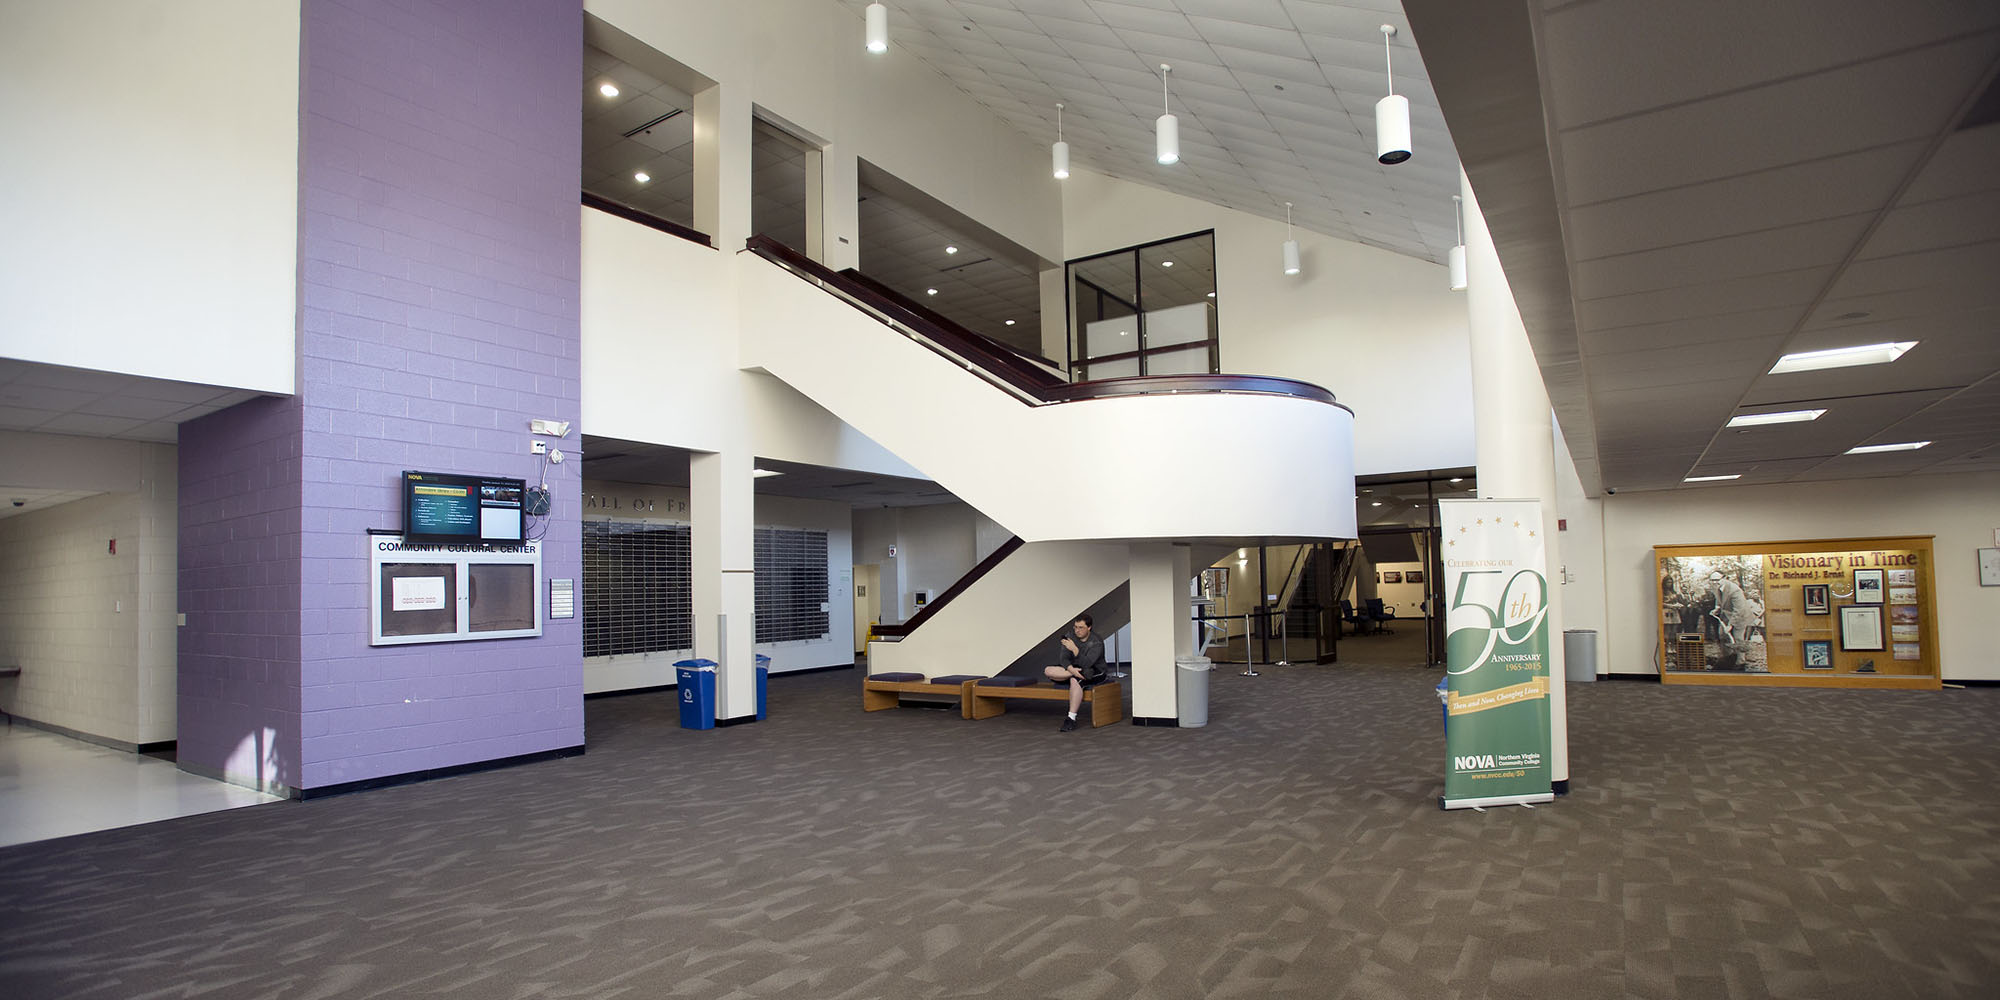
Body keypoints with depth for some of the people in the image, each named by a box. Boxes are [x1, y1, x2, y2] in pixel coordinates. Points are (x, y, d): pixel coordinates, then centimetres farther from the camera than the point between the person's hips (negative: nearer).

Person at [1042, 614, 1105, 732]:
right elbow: (1064, 658, -10)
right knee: (1048, 671, -17)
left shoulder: (1097, 642, -15)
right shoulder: (1071, 638, -1)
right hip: (1077, 669, 5)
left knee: (1075, 680, -39)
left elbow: (1087, 663, -27)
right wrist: (1071, 669, -31)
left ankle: (1071, 718, -34)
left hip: (1095, 672, -5)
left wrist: (1075, 649, -39)